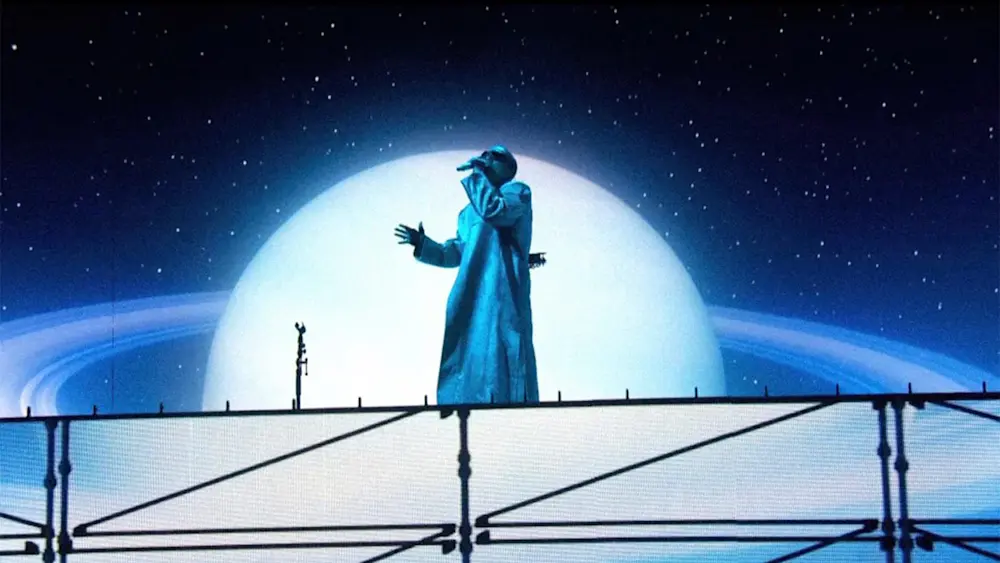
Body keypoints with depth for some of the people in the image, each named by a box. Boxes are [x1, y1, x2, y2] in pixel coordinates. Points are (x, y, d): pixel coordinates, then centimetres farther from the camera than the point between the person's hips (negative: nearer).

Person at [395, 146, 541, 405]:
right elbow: (454, 254, 25)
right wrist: (423, 244, 12)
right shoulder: (468, 213, 26)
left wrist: (476, 173, -5)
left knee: (500, 366, -12)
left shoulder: (518, 191, 7)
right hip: (470, 302, 7)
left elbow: (494, 210, -15)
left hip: (503, 297, -7)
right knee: (468, 367, 2)